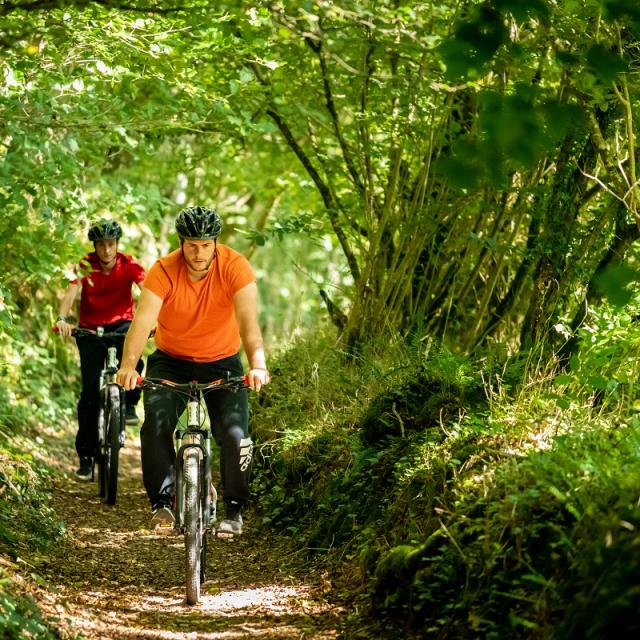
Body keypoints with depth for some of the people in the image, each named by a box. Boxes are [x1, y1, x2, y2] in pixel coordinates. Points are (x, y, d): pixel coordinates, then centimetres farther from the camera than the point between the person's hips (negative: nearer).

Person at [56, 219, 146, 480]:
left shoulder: (129, 264, -12)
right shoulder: (85, 266, -12)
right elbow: (71, 292, -26)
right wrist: (62, 319, -46)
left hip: (121, 324, 0)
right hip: (90, 328, 0)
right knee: (90, 390, -6)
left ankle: (130, 405, -16)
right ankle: (85, 455, 3)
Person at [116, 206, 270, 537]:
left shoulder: (235, 267, -22)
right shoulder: (163, 271, -22)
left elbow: (248, 320, -33)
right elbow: (143, 320, -33)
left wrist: (257, 364, -50)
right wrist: (128, 365, -50)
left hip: (222, 361, 0)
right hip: (171, 360, 0)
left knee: (235, 434, -15)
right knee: (156, 423, -22)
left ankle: (234, 509, 5)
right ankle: (162, 502, -7)